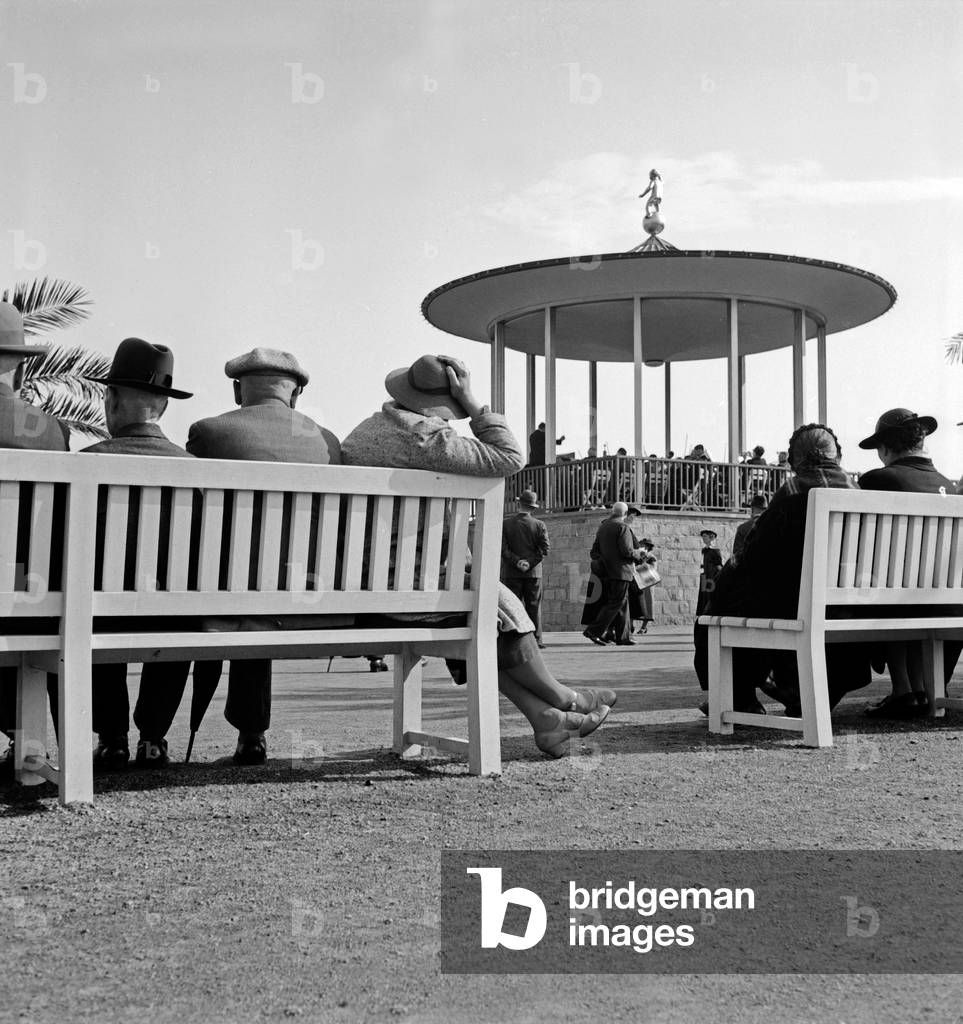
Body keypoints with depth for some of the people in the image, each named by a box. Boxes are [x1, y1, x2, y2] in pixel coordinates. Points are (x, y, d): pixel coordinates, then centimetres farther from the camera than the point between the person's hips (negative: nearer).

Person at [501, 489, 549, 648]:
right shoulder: (539, 525, 0)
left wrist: (517, 561, -10)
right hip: (533, 572, 0)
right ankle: (535, 639, 3)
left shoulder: (505, 523, 0)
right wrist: (530, 563, -10)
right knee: (534, 606, 5)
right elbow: (545, 549, -7)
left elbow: (502, 548, -7)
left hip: (511, 573, 0)